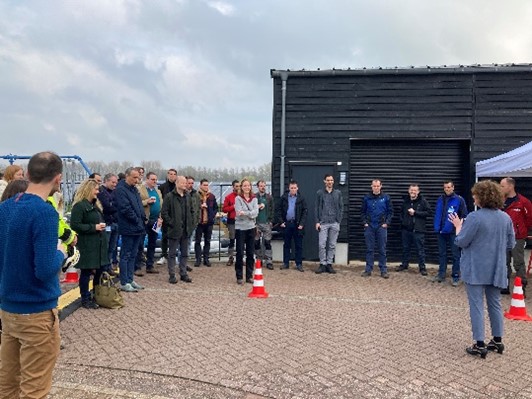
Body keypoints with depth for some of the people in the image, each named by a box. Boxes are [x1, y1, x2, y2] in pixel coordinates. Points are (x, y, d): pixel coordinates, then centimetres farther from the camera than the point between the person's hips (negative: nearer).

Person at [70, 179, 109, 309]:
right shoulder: (79, 206, -13)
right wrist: (94, 227, -19)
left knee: (102, 269, 13)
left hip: (99, 243, 9)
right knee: (86, 271, 3)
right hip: (87, 244, -9)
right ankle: (85, 299, 15)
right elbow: (75, 225, -20)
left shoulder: (95, 205, 16)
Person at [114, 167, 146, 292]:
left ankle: (130, 280, 22)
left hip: (138, 228, 9)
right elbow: (125, 208, -19)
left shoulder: (134, 189, 16)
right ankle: (124, 283, 5)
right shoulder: (120, 189, -12)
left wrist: (143, 219, 6)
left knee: (133, 255, 13)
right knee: (126, 255, -1)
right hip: (128, 228, -9)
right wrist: (137, 220, -13)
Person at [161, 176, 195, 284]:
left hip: (186, 230, 6)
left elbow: (192, 210, 18)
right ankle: (172, 275, 10)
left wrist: (192, 222, 8)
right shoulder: (169, 196, -8)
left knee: (185, 253, 12)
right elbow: (164, 213, -9)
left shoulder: (188, 196, 10)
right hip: (174, 230, -6)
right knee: (172, 253, 3)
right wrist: (171, 223, -13)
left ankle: (183, 273, 21)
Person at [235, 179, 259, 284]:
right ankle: (239, 277, 8)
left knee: (250, 253, 8)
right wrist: (250, 213, -13)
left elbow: (255, 212, -7)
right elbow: (239, 213, -14)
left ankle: (249, 276, 17)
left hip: (251, 228, 3)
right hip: (240, 228, -3)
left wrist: (245, 213, -19)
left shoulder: (254, 199, 8)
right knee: (240, 253, -1)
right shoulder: (238, 198, -2)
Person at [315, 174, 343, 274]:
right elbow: (316, 208, 4)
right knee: (322, 244, -5)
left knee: (332, 245, 5)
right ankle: (323, 264, 6)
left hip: (334, 223, 1)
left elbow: (341, 208, 8)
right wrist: (317, 221, -3)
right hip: (323, 223, -1)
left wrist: (339, 221, -1)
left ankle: (329, 264, 14)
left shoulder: (338, 193, 8)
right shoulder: (320, 193, 5)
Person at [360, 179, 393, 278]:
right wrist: (365, 222, 0)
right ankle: (368, 269, 13)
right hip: (369, 227, 1)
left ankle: (383, 270, 12)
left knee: (382, 250, 4)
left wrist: (386, 223, -5)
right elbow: (363, 211, 10)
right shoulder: (367, 198, 4)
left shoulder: (386, 198, 1)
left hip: (381, 227, -1)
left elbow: (390, 211, 3)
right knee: (369, 249, 6)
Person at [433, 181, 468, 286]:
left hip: (453, 232, -5)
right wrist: (436, 227, 2)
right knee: (442, 254, 14)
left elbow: (464, 216, -8)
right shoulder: (440, 199, 7)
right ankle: (441, 274, 24)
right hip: (441, 231, 5)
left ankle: (456, 276, 13)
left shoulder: (459, 200, -7)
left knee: (455, 255, 4)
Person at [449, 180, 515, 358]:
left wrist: (458, 226, 1)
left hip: (475, 270, -6)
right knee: (495, 304, 17)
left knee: (476, 305, 2)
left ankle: (479, 345, 5)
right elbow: (511, 244, 9)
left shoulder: (475, 217, -18)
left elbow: (461, 242, -15)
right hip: (496, 269, 6)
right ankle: (497, 341, 26)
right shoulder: (505, 218, 1)